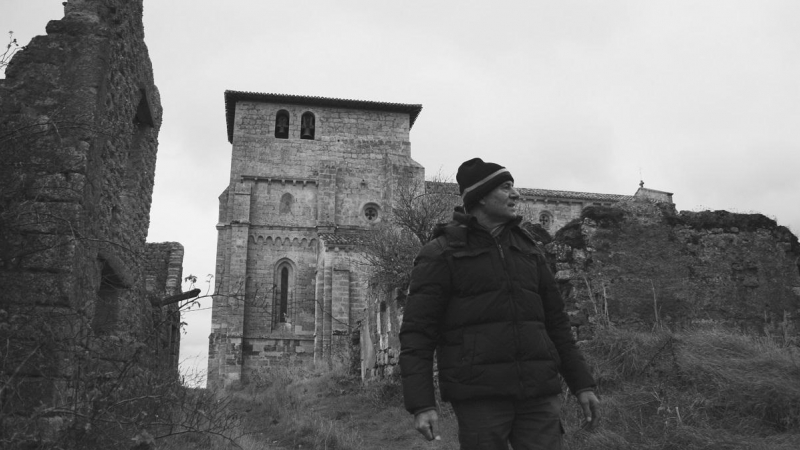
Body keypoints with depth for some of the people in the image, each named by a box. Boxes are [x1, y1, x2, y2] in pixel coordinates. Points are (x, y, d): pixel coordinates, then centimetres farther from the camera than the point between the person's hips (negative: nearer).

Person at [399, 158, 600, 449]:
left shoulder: (527, 249, 15)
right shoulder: (441, 254, -1)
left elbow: (555, 321, 18)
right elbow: (416, 334, -5)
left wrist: (582, 384, 13)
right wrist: (421, 405, -14)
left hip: (539, 396, 4)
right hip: (479, 398, -4)